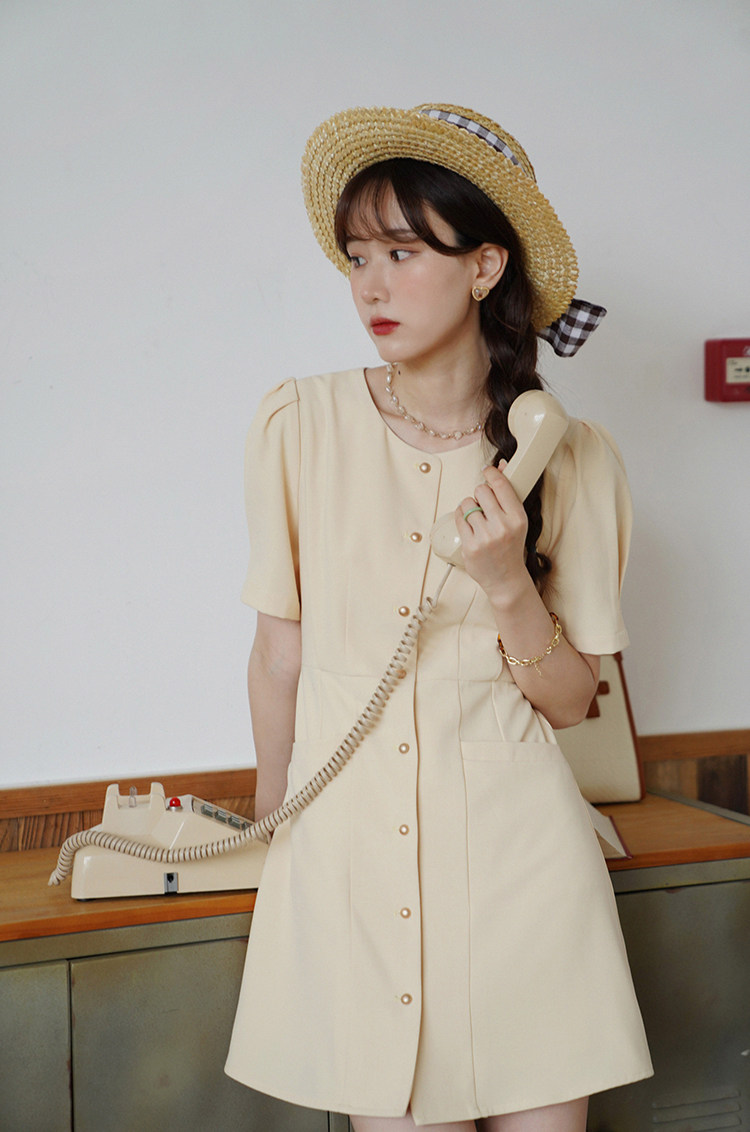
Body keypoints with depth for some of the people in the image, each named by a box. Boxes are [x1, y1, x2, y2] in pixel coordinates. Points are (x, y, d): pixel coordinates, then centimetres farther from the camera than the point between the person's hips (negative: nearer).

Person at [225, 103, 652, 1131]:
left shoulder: (572, 459, -3)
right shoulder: (301, 424, -4)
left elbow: (570, 701, 1)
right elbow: (280, 650, 5)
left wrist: (506, 585, -17)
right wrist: (273, 828, 15)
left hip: (514, 845, 0)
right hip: (348, 843, 0)